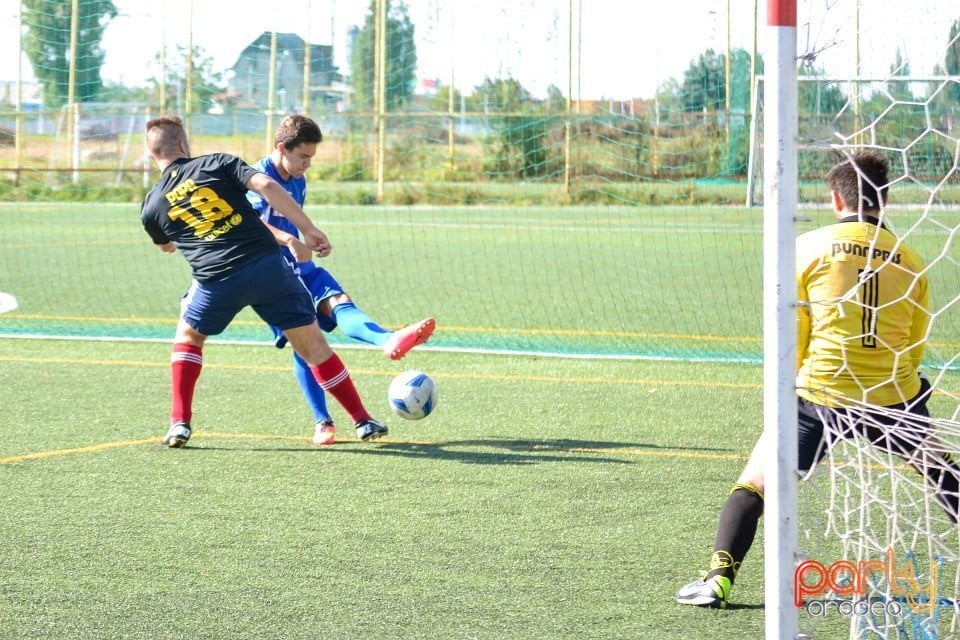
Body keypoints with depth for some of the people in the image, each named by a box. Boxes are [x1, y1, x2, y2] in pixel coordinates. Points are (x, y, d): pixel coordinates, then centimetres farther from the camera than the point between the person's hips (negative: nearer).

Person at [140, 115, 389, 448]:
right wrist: (308, 229, -1)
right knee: (312, 343, 12)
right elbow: (267, 186, -5)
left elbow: (166, 246, 36)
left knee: (187, 337, 29)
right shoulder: (218, 163, 11)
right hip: (268, 265, 0)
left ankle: (179, 424, 18)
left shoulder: (151, 205, 15)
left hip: (216, 280, 0)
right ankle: (363, 421, 14)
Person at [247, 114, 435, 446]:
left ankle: (388, 340, -52)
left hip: (302, 268, 6)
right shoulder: (259, 176, -13)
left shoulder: (297, 181, 14)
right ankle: (322, 422, -7)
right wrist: (289, 240, -45)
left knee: (339, 302, -22)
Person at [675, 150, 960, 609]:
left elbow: (791, 336, 3)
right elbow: (916, 347, 10)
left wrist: (791, 381, 20)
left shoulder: (808, 247, -1)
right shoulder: (907, 258, 4)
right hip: (893, 397, 3)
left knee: (754, 481, 7)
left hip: (823, 395, -2)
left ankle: (718, 579, -5)